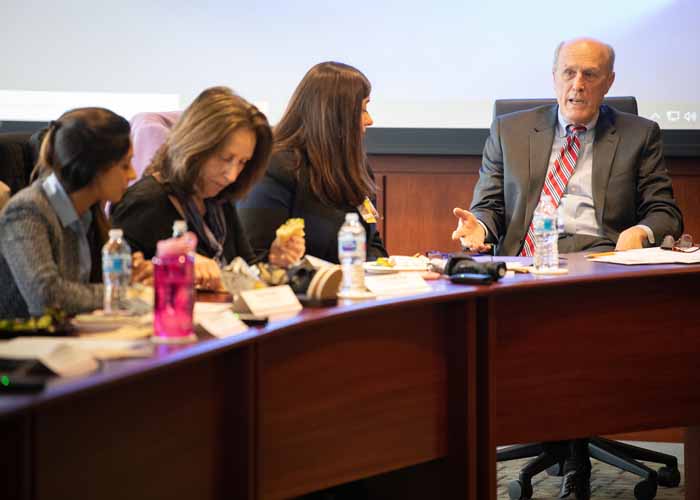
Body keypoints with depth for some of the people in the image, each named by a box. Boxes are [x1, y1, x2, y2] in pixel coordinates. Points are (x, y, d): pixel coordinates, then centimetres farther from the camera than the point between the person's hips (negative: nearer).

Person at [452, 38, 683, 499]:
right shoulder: (509, 131, 21)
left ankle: (573, 459, -24)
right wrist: (478, 225, -5)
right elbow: (489, 204, 19)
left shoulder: (639, 136, 16)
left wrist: (640, 232, -12)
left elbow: (665, 213, 12)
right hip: (525, 258, 1)